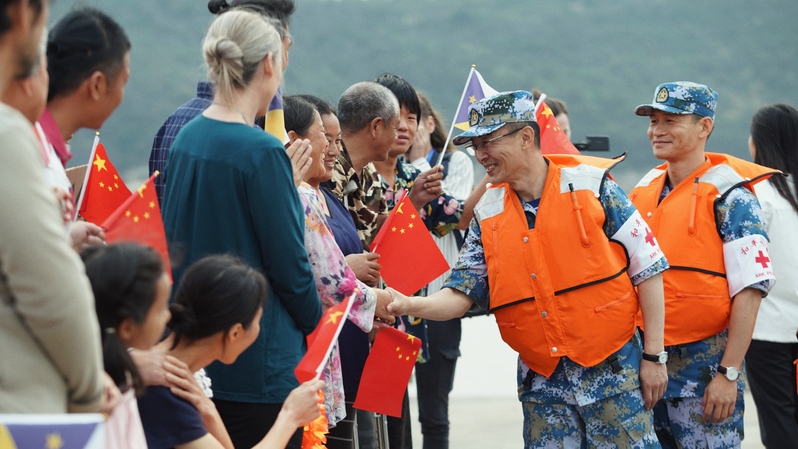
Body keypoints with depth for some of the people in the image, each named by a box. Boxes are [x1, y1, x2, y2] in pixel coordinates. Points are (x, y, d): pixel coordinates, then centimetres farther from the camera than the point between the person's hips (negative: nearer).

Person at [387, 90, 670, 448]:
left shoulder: (591, 186, -5)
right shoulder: (488, 217, 6)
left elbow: (648, 269, -3)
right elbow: (460, 295, 3)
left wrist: (654, 356, -6)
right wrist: (409, 305, -18)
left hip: (611, 372, -3)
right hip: (542, 382, 4)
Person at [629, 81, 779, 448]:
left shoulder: (729, 197, -8)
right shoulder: (643, 191, 11)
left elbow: (749, 290, -13)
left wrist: (729, 373, -18)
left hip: (705, 367, -6)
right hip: (647, 364, 6)